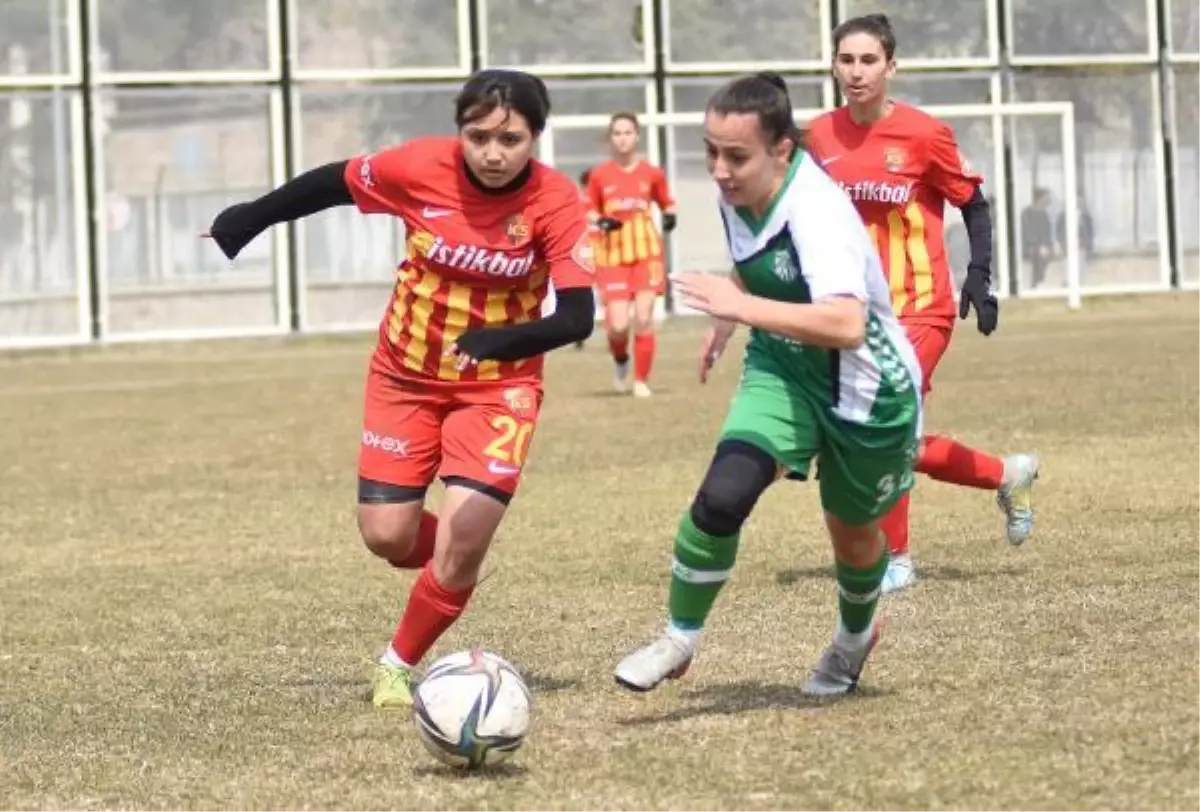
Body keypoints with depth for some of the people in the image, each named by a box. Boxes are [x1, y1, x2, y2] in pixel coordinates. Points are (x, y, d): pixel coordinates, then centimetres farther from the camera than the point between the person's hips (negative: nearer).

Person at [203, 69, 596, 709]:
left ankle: (400, 666, 12)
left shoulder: (555, 202, -22)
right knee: (386, 537, 1)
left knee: (460, 545, -13)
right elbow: (334, 183, 0)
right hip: (405, 376, 2)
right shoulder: (421, 167, -18)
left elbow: (577, 316, -26)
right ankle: (459, 561, 36)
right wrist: (249, 220, 11)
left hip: (497, 388, -2)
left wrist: (504, 340, -44)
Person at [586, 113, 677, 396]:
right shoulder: (599, 175, 3)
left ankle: (641, 380, 7)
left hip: (647, 252, 0)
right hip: (613, 254, 0)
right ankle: (621, 362, 24)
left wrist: (669, 216, -6)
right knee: (618, 325, -10)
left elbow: (667, 203, 15)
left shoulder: (652, 174, 3)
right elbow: (589, 212, 10)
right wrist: (600, 221, -11)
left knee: (644, 318, -8)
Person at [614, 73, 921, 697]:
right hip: (782, 370, 5)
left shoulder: (817, 211, -32)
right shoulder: (736, 194, -10)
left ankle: (856, 634, 51)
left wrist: (742, 307, -49)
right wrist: (722, 325, 20)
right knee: (722, 495, -22)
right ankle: (679, 639, -3)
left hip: (865, 388, -5)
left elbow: (847, 324, -47)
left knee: (853, 532, 17)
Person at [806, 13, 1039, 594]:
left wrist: (979, 277, -10)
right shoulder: (820, 136, 0)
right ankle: (1006, 475, 33)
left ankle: (895, 559, 2)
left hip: (920, 310, -5)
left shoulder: (923, 134, -11)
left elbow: (974, 205, -1)